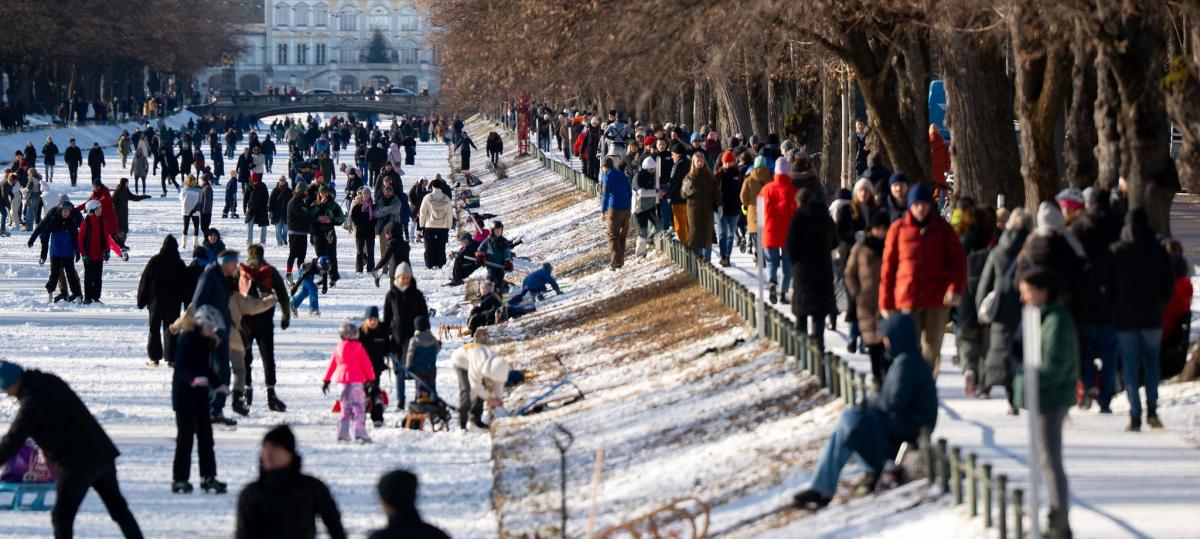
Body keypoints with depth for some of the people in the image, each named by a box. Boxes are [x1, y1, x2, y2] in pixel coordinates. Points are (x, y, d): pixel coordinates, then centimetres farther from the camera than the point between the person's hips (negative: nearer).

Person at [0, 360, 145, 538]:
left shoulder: (32, 401, -18)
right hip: (103, 453, 9)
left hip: (77, 463, -9)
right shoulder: (50, 382, 9)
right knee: (117, 506, 17)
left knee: (62, 515, 1)